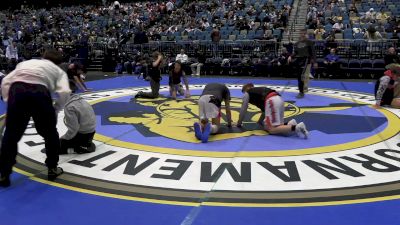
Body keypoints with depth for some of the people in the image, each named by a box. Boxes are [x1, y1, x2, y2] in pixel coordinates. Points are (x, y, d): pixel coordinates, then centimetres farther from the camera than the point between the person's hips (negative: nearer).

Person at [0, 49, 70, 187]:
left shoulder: (26, 62, 37)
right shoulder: (58, 71, 28)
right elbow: (64, 92, 8)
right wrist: (55, 110, 21)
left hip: (17, 90, 2)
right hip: (39, 92, -2)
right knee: (50, 134, 22)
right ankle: (52, 169, 32)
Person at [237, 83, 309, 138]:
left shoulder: (247, 93, 20)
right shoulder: (259, 90, 39)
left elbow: (243, 110, 23)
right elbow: (264, 109, 42)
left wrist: (239, 123, 35)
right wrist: (260, 121, 54)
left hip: (271, 101, -8)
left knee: (272, 129, -11)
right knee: (267, 126, 14)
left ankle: (295, 127, -27)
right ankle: (289, 124, -3)